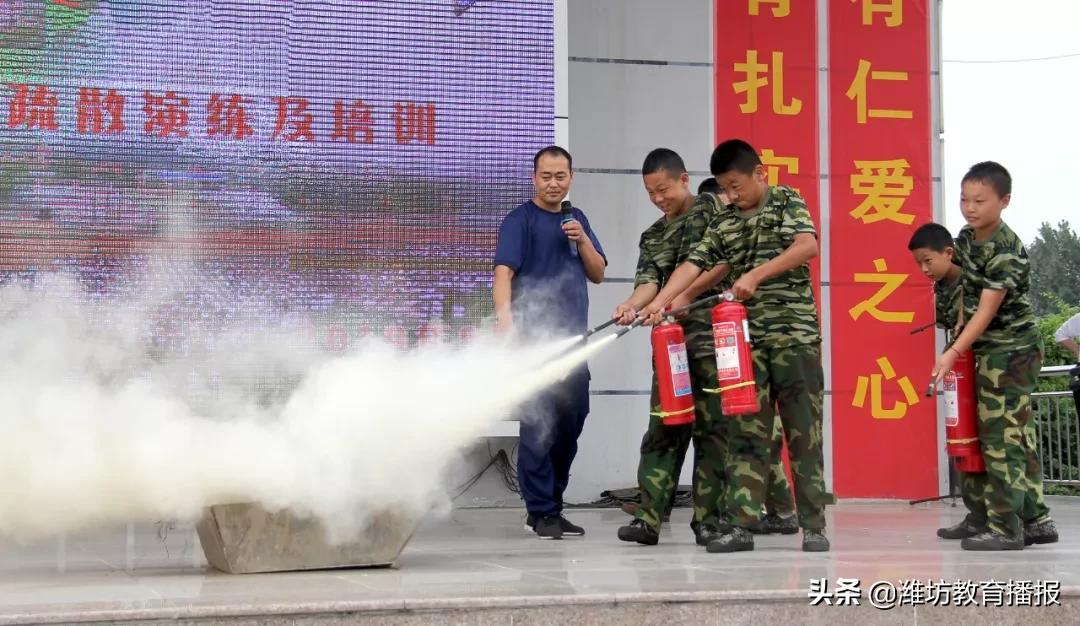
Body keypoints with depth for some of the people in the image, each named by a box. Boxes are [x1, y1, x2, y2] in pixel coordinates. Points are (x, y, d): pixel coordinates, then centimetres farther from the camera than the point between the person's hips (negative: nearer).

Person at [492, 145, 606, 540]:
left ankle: (553, 505, 21)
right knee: (538, 425, -7)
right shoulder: (520, 220, -4)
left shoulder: (577, 219, 15)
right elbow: (503, 273, -16)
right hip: (535, 340, -6)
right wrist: (506, 324, -30)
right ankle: (541, 512, -1)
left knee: (571, 424, 10)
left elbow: (598, 274, 14)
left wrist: (582, 241, -4)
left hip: (574, 341, 7)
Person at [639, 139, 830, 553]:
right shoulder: (724, 223, 13)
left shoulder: (787, 201, 2)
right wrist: (659, 301, -12)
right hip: (746, 338, 4)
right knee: (745, 431, 1)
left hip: (795, 333, -4)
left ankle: (813, 525, 4)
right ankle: (741, 524, 2)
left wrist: (756, 274, -21)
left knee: (804, 431, -1)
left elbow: (807, 246, -14)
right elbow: (694, 264, 3)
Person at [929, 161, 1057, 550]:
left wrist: (953, 353, -32)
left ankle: (1005, 527, -6)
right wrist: (961, 340, 10)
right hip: (989, 348, 9)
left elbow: (987, 310, -26)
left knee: (1001, 435, -9)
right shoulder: (965, 238, 6)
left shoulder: (1007, 252, -21)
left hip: (1012, 349, -9)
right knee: (1017, 435, 12)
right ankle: (1035, 520, 18)